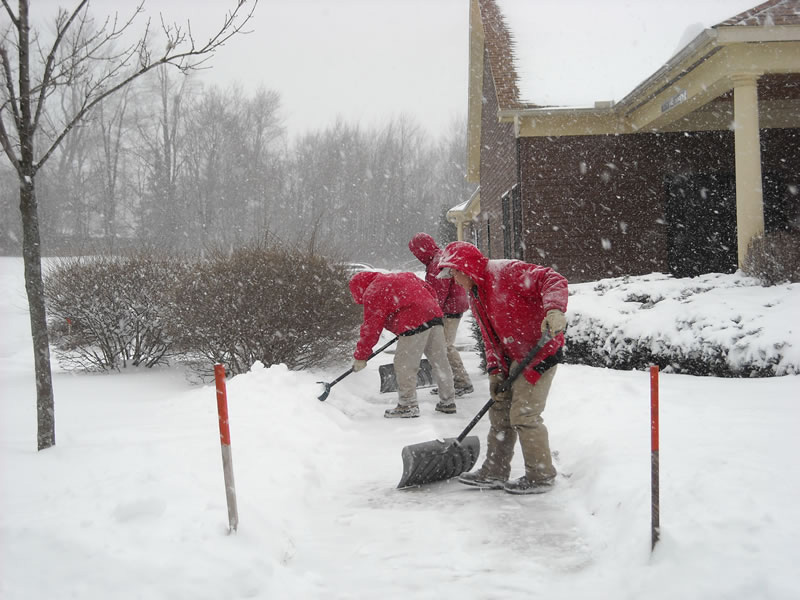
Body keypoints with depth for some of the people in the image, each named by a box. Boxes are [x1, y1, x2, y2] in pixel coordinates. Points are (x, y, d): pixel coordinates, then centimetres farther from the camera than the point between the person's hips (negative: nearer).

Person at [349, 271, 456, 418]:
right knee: (440, 362, 15)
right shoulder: (405, 276, 26)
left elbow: (371, 328, 1)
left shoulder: (372, 294, 4)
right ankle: (448, 402, 23)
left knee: (404, 366, 2)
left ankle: (408, 405, 7)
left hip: (414, 323, -8)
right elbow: (429, 291, 27)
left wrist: (361, 356, 7)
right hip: (434, 315, 8)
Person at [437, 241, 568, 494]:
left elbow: (552, 279, -24)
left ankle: (541, 476, 4)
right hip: (514, 358, 10)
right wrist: (495, 371, 4)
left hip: (541, 351, -10)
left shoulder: (507, 272, -15)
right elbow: (491, 338, 17)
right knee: (500, 411, 12)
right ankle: (494, 473, 22)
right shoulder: (475, 297, 14)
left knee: (524, 414, -9)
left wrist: (554, 310, -40)